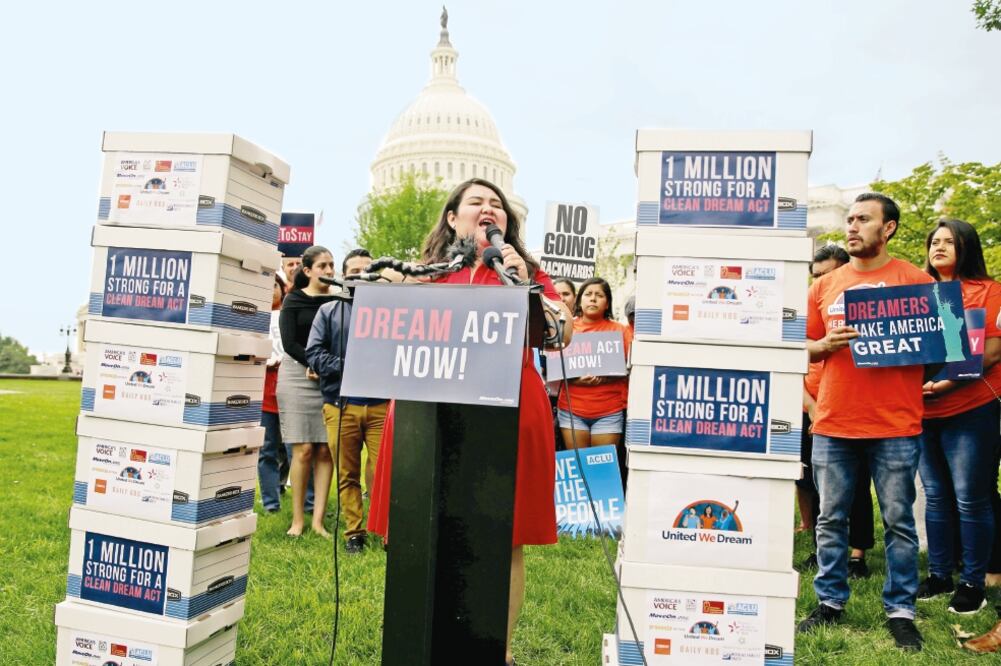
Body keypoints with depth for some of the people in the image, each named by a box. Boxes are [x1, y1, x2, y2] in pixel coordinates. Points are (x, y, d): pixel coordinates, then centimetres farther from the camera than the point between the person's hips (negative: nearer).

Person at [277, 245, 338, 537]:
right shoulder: (294, 300, 6)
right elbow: (290, 343, -3)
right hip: (297, 375, -1)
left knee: (325, 450, -3)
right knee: (303, 450, -4)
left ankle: (318, 520, 3)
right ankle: (297, 519, 7)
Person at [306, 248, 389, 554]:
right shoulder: (329, 311, 11)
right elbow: (314, 352, 2)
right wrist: (347, 368, -10)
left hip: (381, 405, -1)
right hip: (341, 405, 1)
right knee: (347, 475, 8)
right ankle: (354, 532, 19)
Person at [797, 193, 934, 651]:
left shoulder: (916, 280, 2)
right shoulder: (825, 286, 10)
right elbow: (804, 348, 13)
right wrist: (826, 344, -7)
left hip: (895, 425, -3)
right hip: (832, 423, 3)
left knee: (898, 521, 6)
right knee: (831, 518, 9)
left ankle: (900, 610, 19)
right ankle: (830, 602, 21)